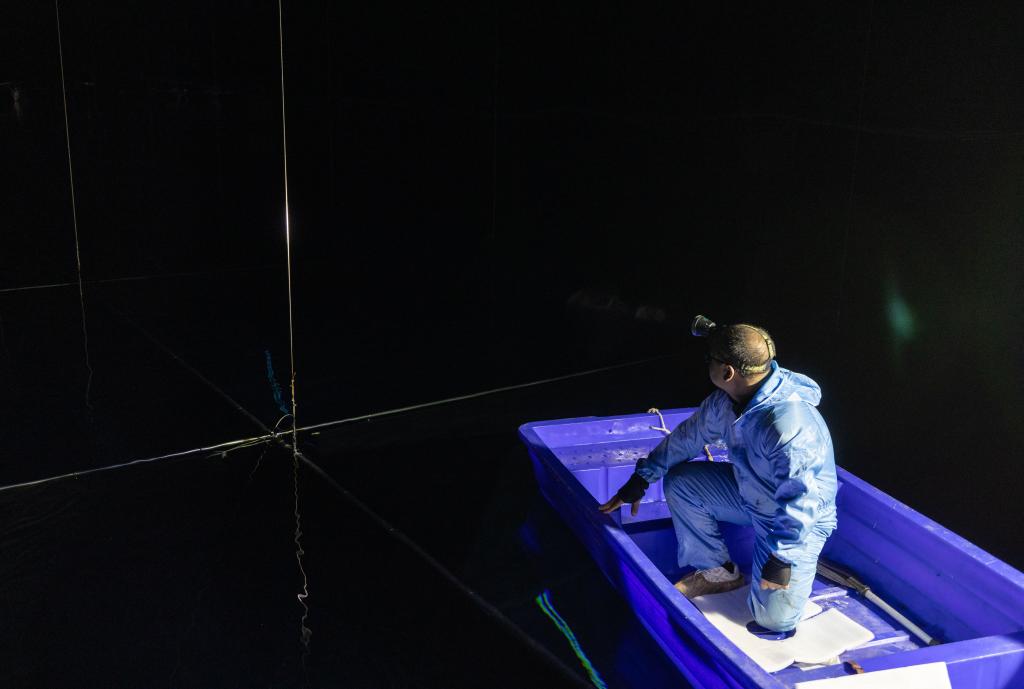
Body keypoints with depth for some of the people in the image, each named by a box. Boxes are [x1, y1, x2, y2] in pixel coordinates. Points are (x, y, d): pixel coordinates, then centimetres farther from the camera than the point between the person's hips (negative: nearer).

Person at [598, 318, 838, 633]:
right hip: (751, 495, 7)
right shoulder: (725, 401, -12)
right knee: (680, 482, -2)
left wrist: (782, 557, -29)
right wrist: (641, 479, 6)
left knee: (774, 619, -14)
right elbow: (688, 436, 2)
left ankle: (801, 563, 17)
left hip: (800, 521, -7)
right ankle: (717, 572, 13)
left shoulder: (789, 425, -39)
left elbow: (801, 503, -35)